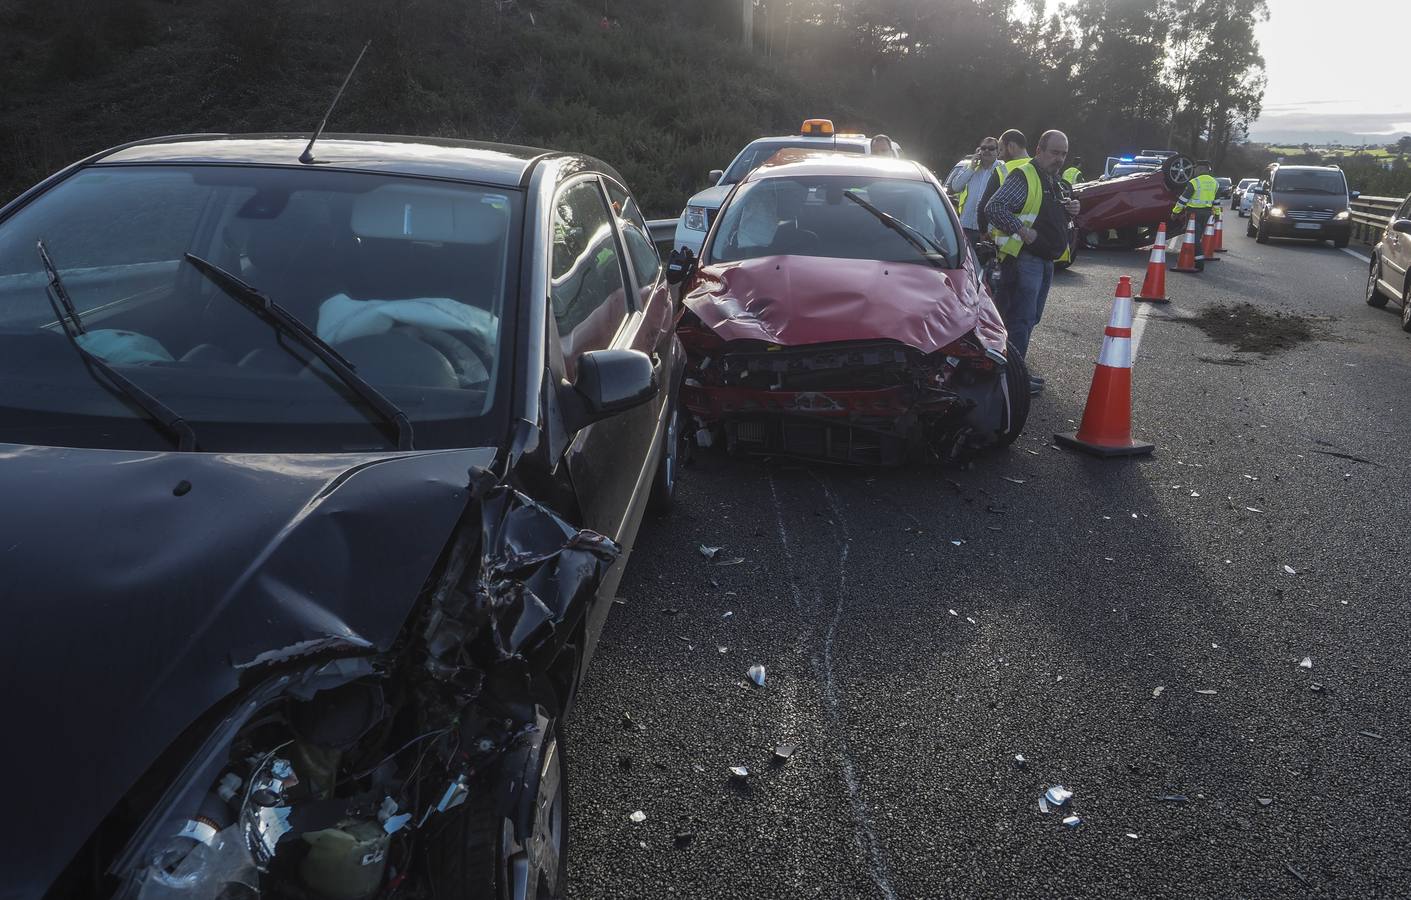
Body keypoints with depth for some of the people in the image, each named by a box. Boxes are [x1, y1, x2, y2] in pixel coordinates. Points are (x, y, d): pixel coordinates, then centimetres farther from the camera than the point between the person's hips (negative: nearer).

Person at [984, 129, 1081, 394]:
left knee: (1030, 318, 15)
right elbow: (994, 207, -22)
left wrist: (1070, 211, 8)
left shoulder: (1054, 181, 19)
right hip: (1023, 257, -10)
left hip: (1045, 260, 10)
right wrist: (1022, 230, -26)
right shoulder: (1023, 176, -12)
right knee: (1021, 318, -9)